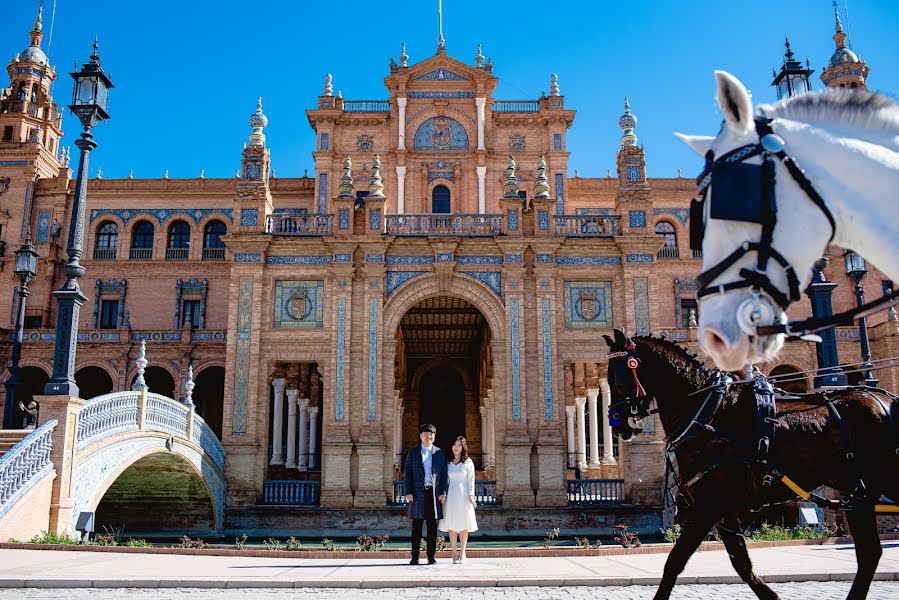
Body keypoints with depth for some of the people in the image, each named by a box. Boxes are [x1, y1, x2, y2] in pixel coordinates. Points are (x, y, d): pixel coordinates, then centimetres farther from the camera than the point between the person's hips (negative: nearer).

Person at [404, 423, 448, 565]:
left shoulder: (439, 453, 11)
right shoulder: (413, 453, 9)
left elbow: (444, 474, 8)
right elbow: (408, 473, 5)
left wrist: (443, 492, -1)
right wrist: (408, 492, -4)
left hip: (434, 493, 1)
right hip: (418, 493, -1)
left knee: (432, 525, 3)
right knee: (416, 525, 0)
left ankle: (431, 556, 9)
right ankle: (415, 556, 5)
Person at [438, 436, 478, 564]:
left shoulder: (468, 462, 3)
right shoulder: (447, 462, 9)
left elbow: (471, 480, 0)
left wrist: (471, 496, -8)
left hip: (463, 495, -1)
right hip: (450, 496, 2)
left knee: (464, 525, 2)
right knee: (451, 525, 0)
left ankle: (462, 553, 11)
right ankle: (454, 554, 5)